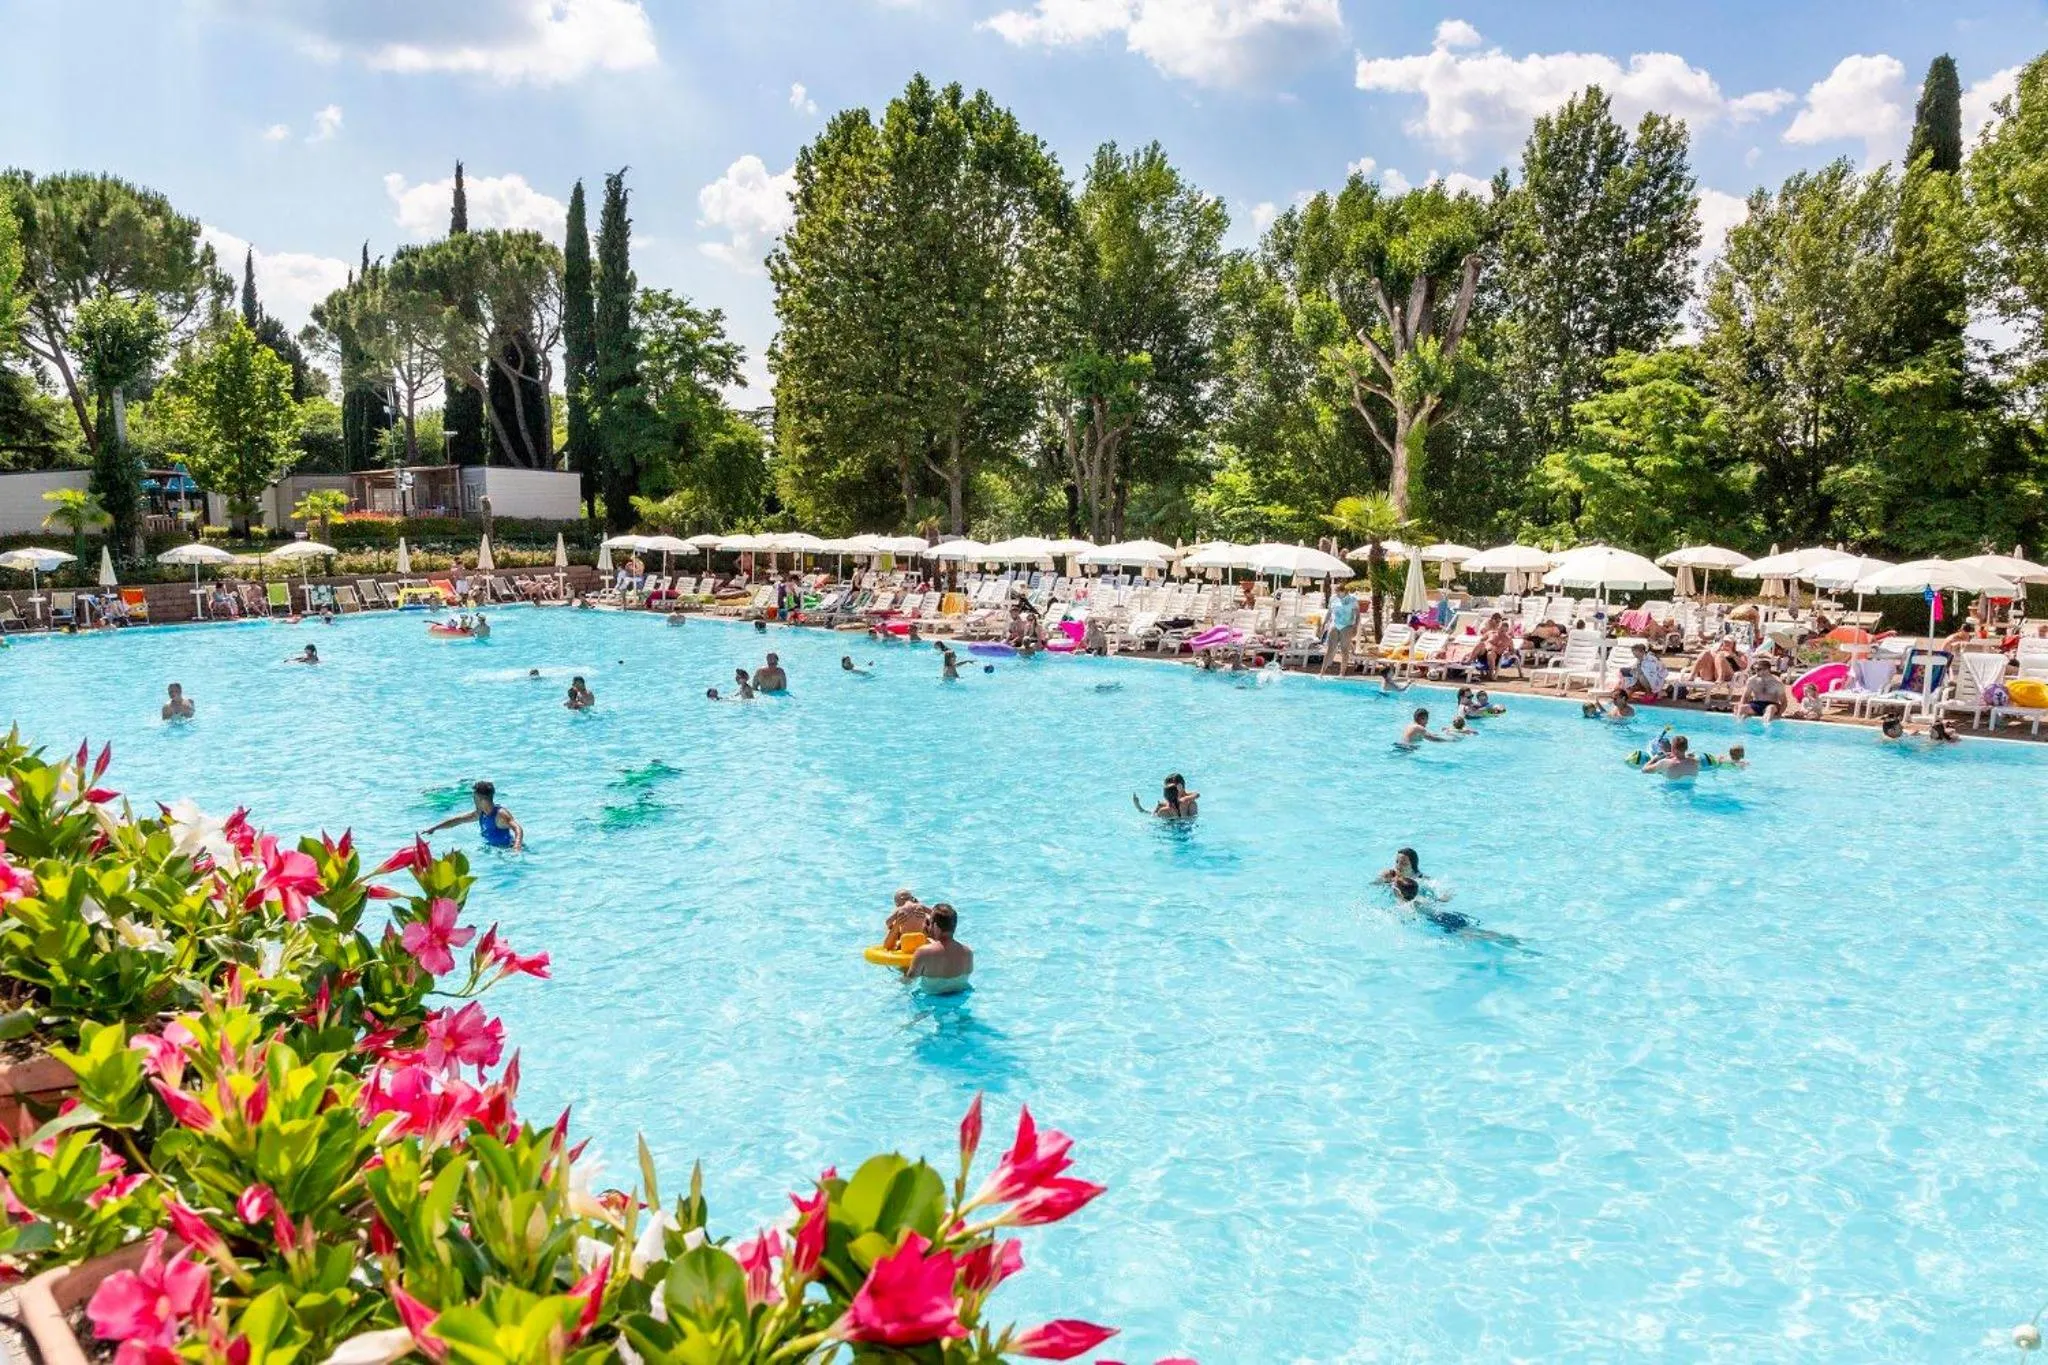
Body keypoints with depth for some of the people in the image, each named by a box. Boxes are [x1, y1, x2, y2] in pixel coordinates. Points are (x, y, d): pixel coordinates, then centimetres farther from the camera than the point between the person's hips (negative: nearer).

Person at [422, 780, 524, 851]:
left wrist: (517, 846, -55)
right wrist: (434, 828, 17)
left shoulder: (500, 814, -22)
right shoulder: (480, 813, 4)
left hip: (507, 848, -8)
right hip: (491, 847, 8)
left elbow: (518, 829, -35)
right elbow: (457, 820, 15)